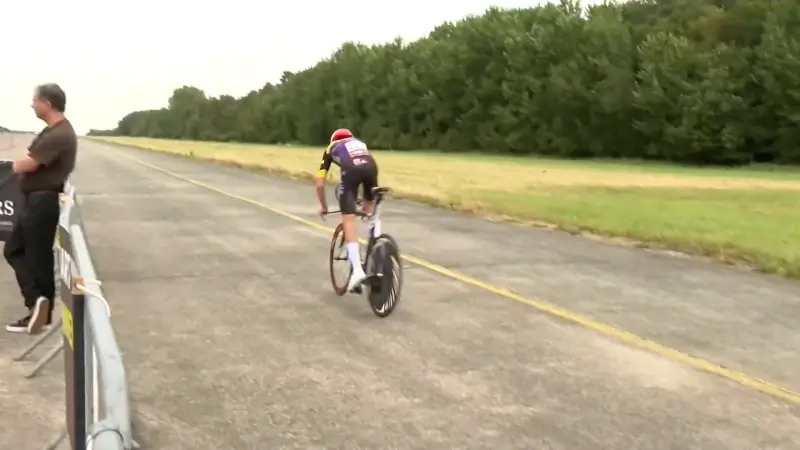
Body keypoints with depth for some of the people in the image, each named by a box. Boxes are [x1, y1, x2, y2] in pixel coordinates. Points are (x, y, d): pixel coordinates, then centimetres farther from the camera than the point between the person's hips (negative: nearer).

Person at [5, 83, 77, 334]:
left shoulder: (59, 135, -21)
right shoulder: (52, 131, 14)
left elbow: (24, 165, -23)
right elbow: (26, 161, 19)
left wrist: (20, 163, -2)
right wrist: (24, 162, -2)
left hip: (42, 202, -11)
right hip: (34, 200, 11)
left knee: (38, 258, -2)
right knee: (13, 250, 14)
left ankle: (40, 308, 6)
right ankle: (38, 303, 11)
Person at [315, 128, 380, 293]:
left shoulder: (331, 148, 34)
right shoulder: (360, 143, 41)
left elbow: (320, 184, 30)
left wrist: (323, 206, 45)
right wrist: (366, 203, 53)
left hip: (350, 170, -3)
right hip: (371, 166, 3)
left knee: (348, 220, 0)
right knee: (371, 208, 32)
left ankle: (357, 270, -10)